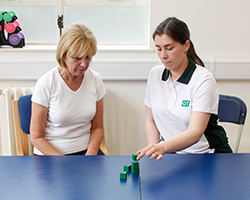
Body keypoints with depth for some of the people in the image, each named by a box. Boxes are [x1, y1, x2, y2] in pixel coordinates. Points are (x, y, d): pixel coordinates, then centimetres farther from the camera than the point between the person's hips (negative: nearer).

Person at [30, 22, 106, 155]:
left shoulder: (95, 80, 0)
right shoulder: (46, 84, -12)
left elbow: (98, 127, 9)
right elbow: (36, 137, -7)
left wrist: (90, 156, -8)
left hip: (86, 150, 3)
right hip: (49, 154, -3)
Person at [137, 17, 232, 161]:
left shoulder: (203, 79, -15)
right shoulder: (155, 74, 2)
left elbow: (195, 133, -25)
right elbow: (151, 121, 8)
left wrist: (163, 147, -42)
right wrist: (154, 150, -9)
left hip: (206, 154, -4)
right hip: (171, 151, 4)